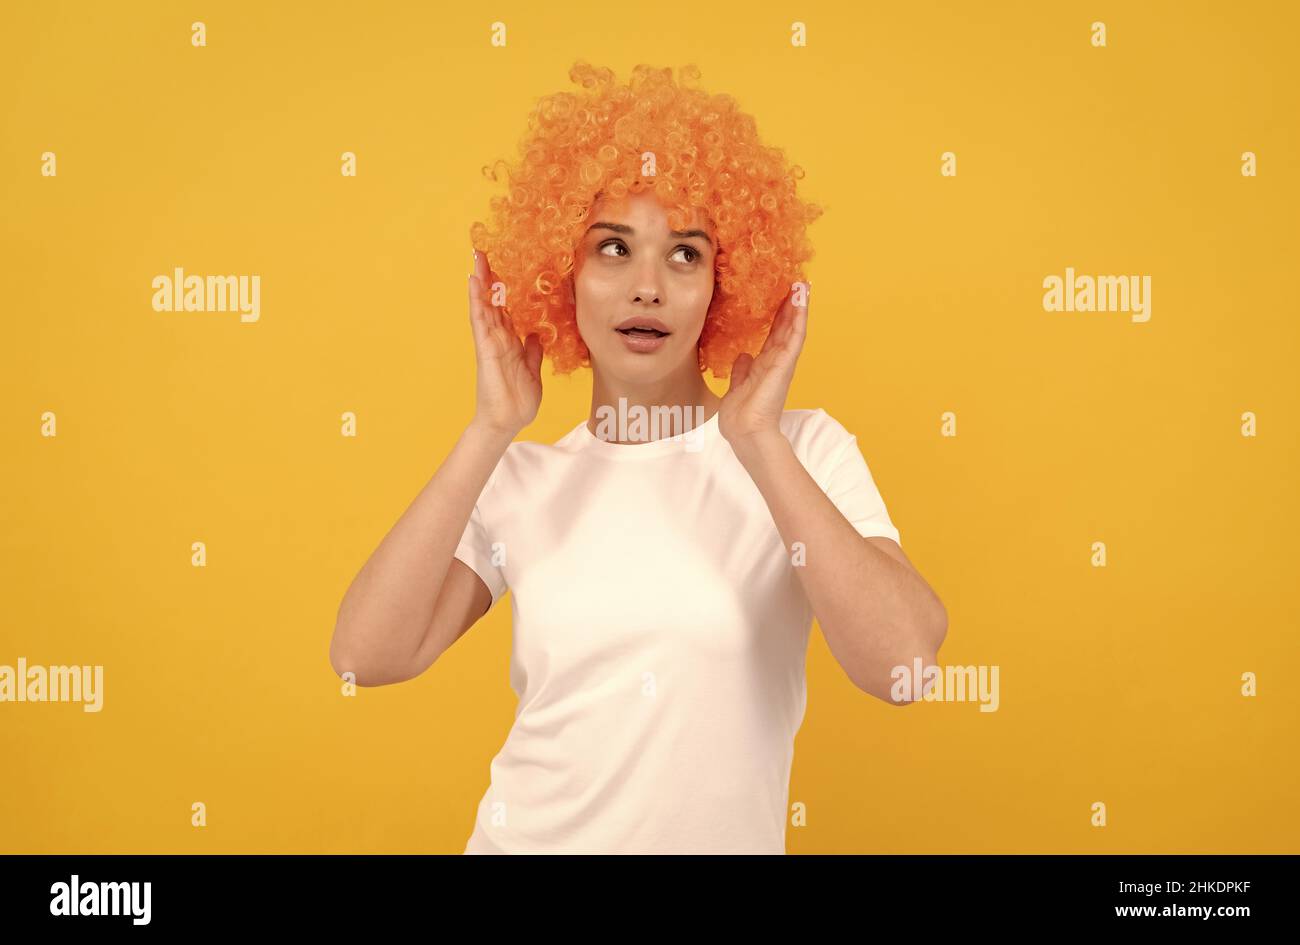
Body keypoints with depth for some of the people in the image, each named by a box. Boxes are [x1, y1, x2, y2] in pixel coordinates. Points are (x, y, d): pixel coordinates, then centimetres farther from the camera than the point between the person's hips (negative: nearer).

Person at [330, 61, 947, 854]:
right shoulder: (518, 479, -4)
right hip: (524, 835, 2)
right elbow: (364, 656, -16)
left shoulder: (805, 452, -9)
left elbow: (904, 662, -23)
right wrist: (489, 431, -16)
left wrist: (757, 439, -21)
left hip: (723, 838, -1)